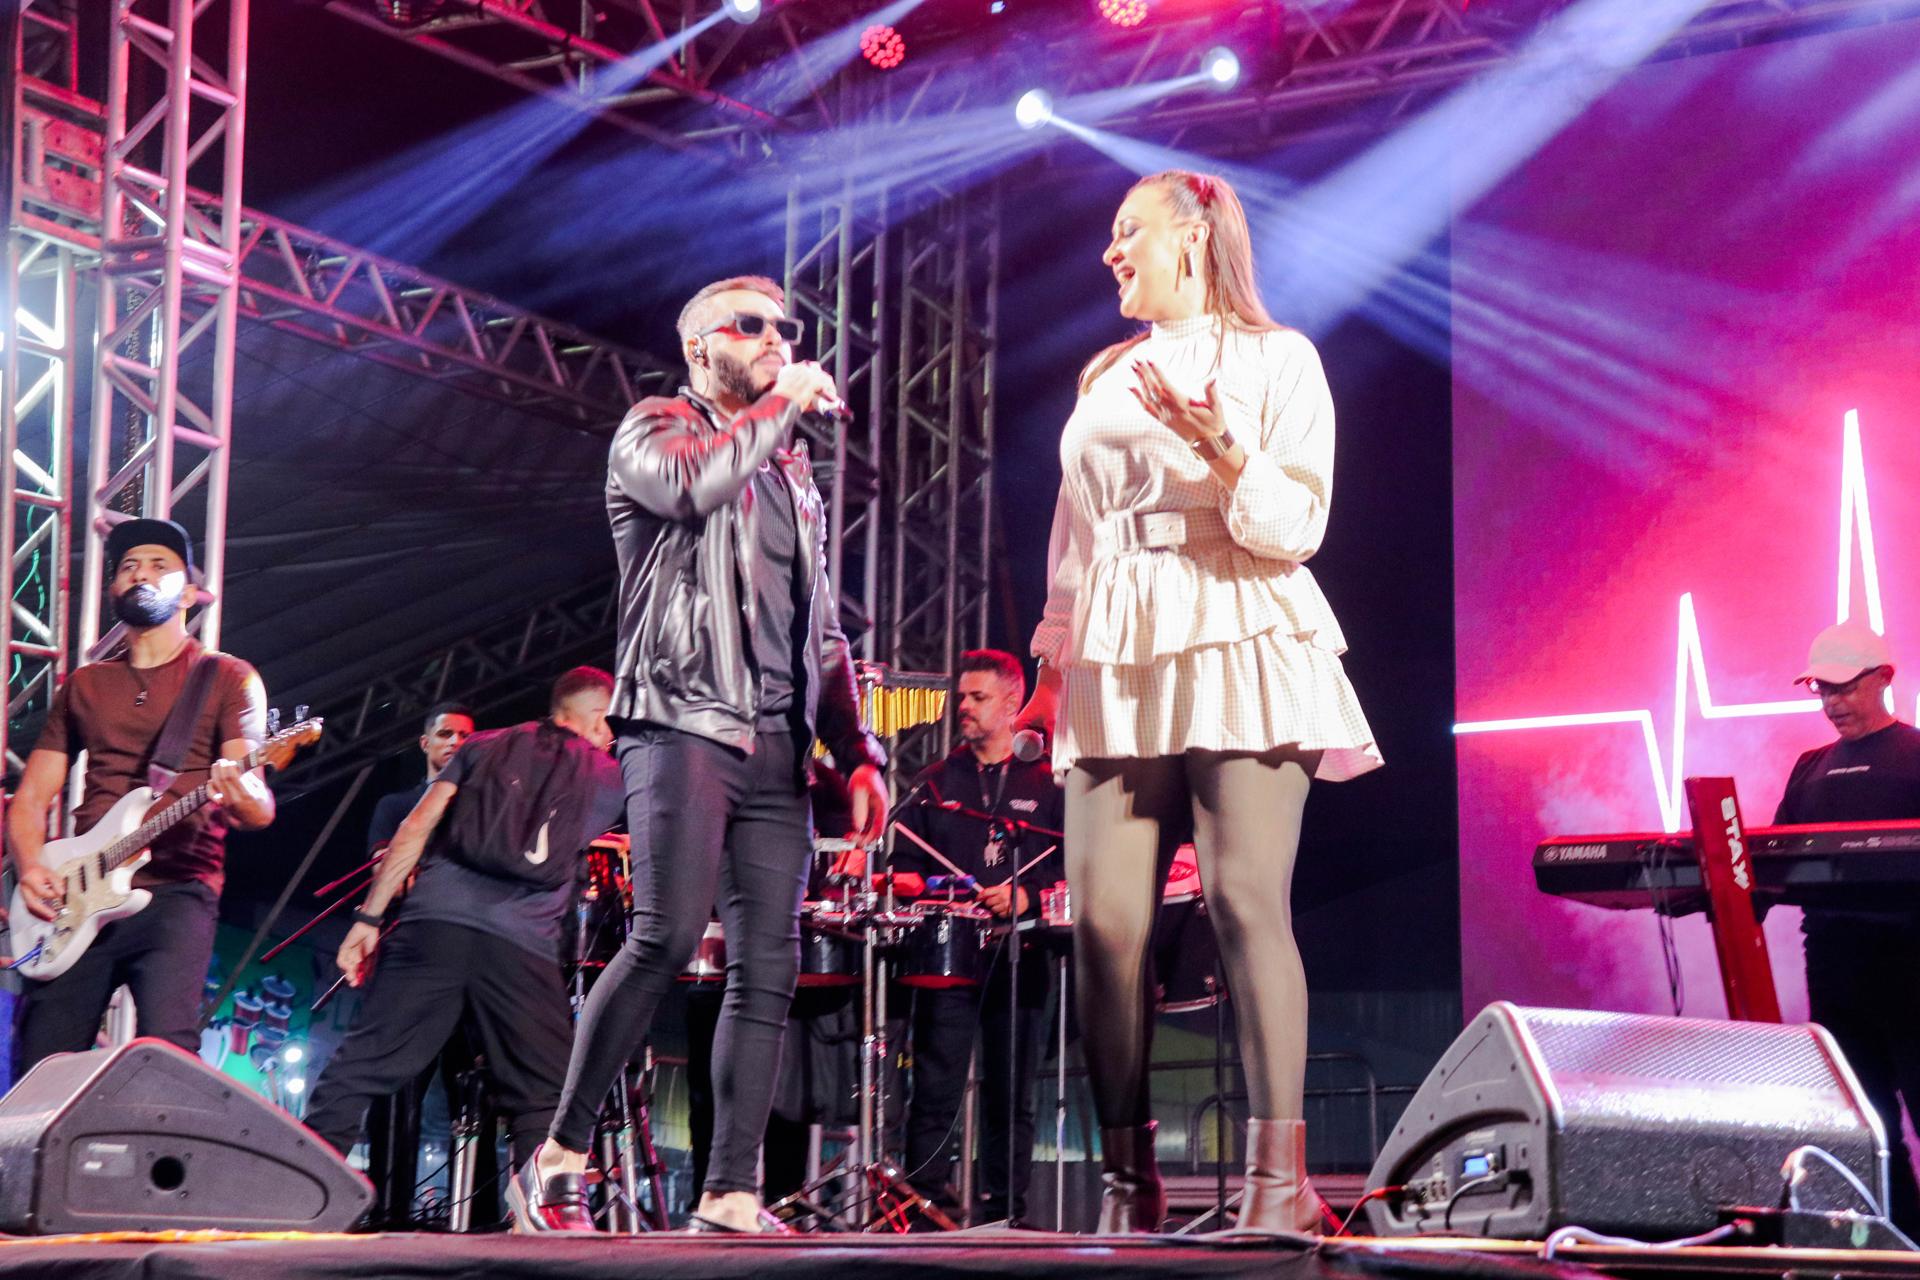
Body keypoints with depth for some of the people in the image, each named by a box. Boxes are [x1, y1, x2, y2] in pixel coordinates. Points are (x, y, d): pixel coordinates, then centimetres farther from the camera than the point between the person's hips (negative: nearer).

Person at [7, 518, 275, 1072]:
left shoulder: (228, 678, 8)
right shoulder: (83, 686, 21)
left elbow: (259, 807, -2)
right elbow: (30, 798, 18)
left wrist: (240, 795, -27)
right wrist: (30, 868, -3)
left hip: (176, 893, -4)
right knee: (41, 1064, -7)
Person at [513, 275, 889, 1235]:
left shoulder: (792, 473, 25)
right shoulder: (654, 428, 7)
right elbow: (689, 484, -19)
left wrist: (857, 752, 13)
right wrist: (782, 404, -5)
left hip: (777, 749, 7)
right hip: (685, 722, -6)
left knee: (768, 967, -2)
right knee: (667, 937, -20)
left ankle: (730, 1196, -1)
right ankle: (559, 1156, -10)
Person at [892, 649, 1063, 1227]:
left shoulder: (1048, 784, 9)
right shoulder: (934, 784, 16)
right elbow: (904, 865, 15)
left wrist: (1027, 896, -13)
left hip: (1019, 959, -1)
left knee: (1011, 1096, 2)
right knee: (934, 1090, -7)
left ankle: (1005, 1211, 6)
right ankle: (924, 1202, -7)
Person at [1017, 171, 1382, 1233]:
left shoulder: (1275, 358, 7)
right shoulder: (1103, 378, 24)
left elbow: (1295, 530, -2)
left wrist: (1222, 453, -18)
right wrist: (1051, 668, 19)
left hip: (1240, 647, -5)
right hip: (1119, 665, 5)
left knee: (1246, 898, -16)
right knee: (1104, 917, -6)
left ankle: (1278, 1174, -16)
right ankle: (1127, 1179, -1)